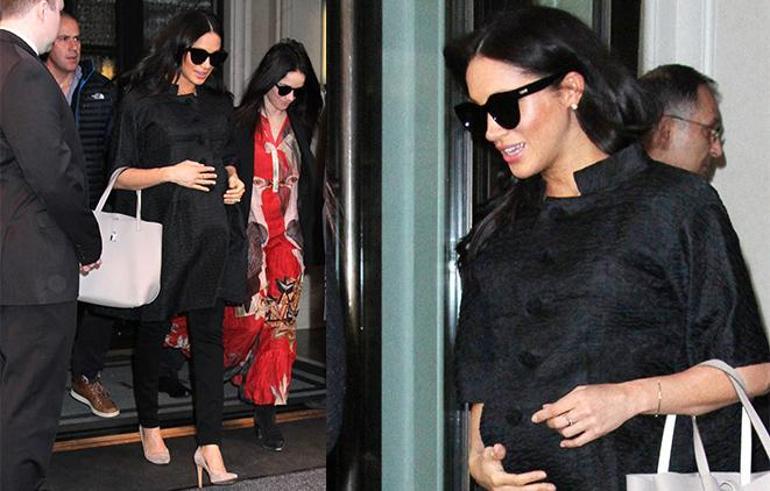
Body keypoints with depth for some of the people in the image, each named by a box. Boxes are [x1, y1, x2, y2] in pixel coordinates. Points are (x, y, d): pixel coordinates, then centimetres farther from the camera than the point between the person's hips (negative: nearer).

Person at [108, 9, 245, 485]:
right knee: (154, 330, 9)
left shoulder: (220, 103, 14)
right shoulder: (142, 103, 0)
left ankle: (210, 446, 3)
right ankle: (149, 424, 30)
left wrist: (234, 181, 5)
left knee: (209, 335, 1)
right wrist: (171, 173, -14)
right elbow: (121, 175, -1)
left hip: (212, 231, 4)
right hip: (164, 231, -3)